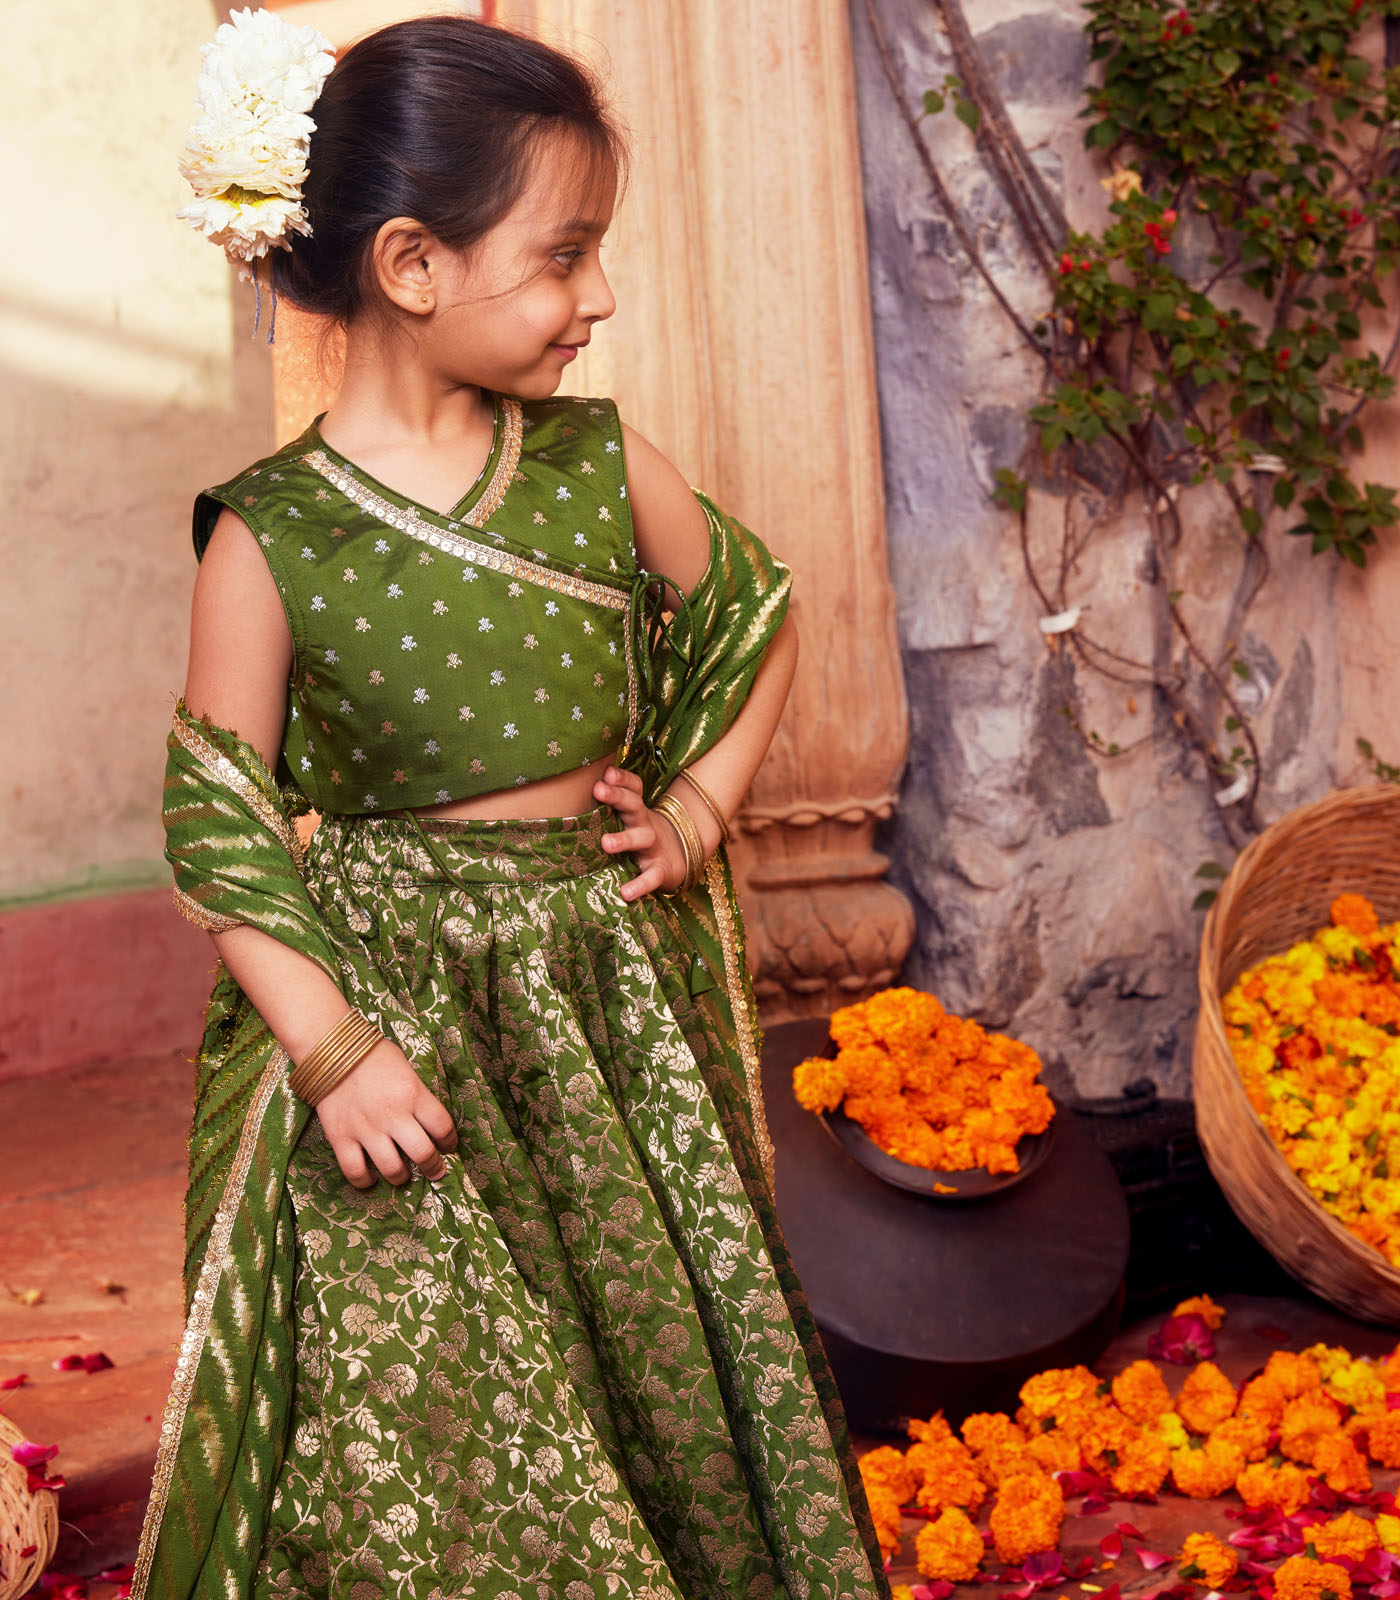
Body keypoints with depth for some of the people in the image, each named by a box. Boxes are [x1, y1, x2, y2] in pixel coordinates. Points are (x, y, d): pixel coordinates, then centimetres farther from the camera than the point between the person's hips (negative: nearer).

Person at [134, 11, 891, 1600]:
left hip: (616, 1000, 4)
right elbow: (217, 828, -8)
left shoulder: (595, 463, -2)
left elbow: (752, 616, 16)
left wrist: (698, 806, 3)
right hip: (400, 1013, -4)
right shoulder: (273, 540, -13)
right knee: (427, 1443, 0)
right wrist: (333, 1054, -14)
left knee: (672, 1341, 14)